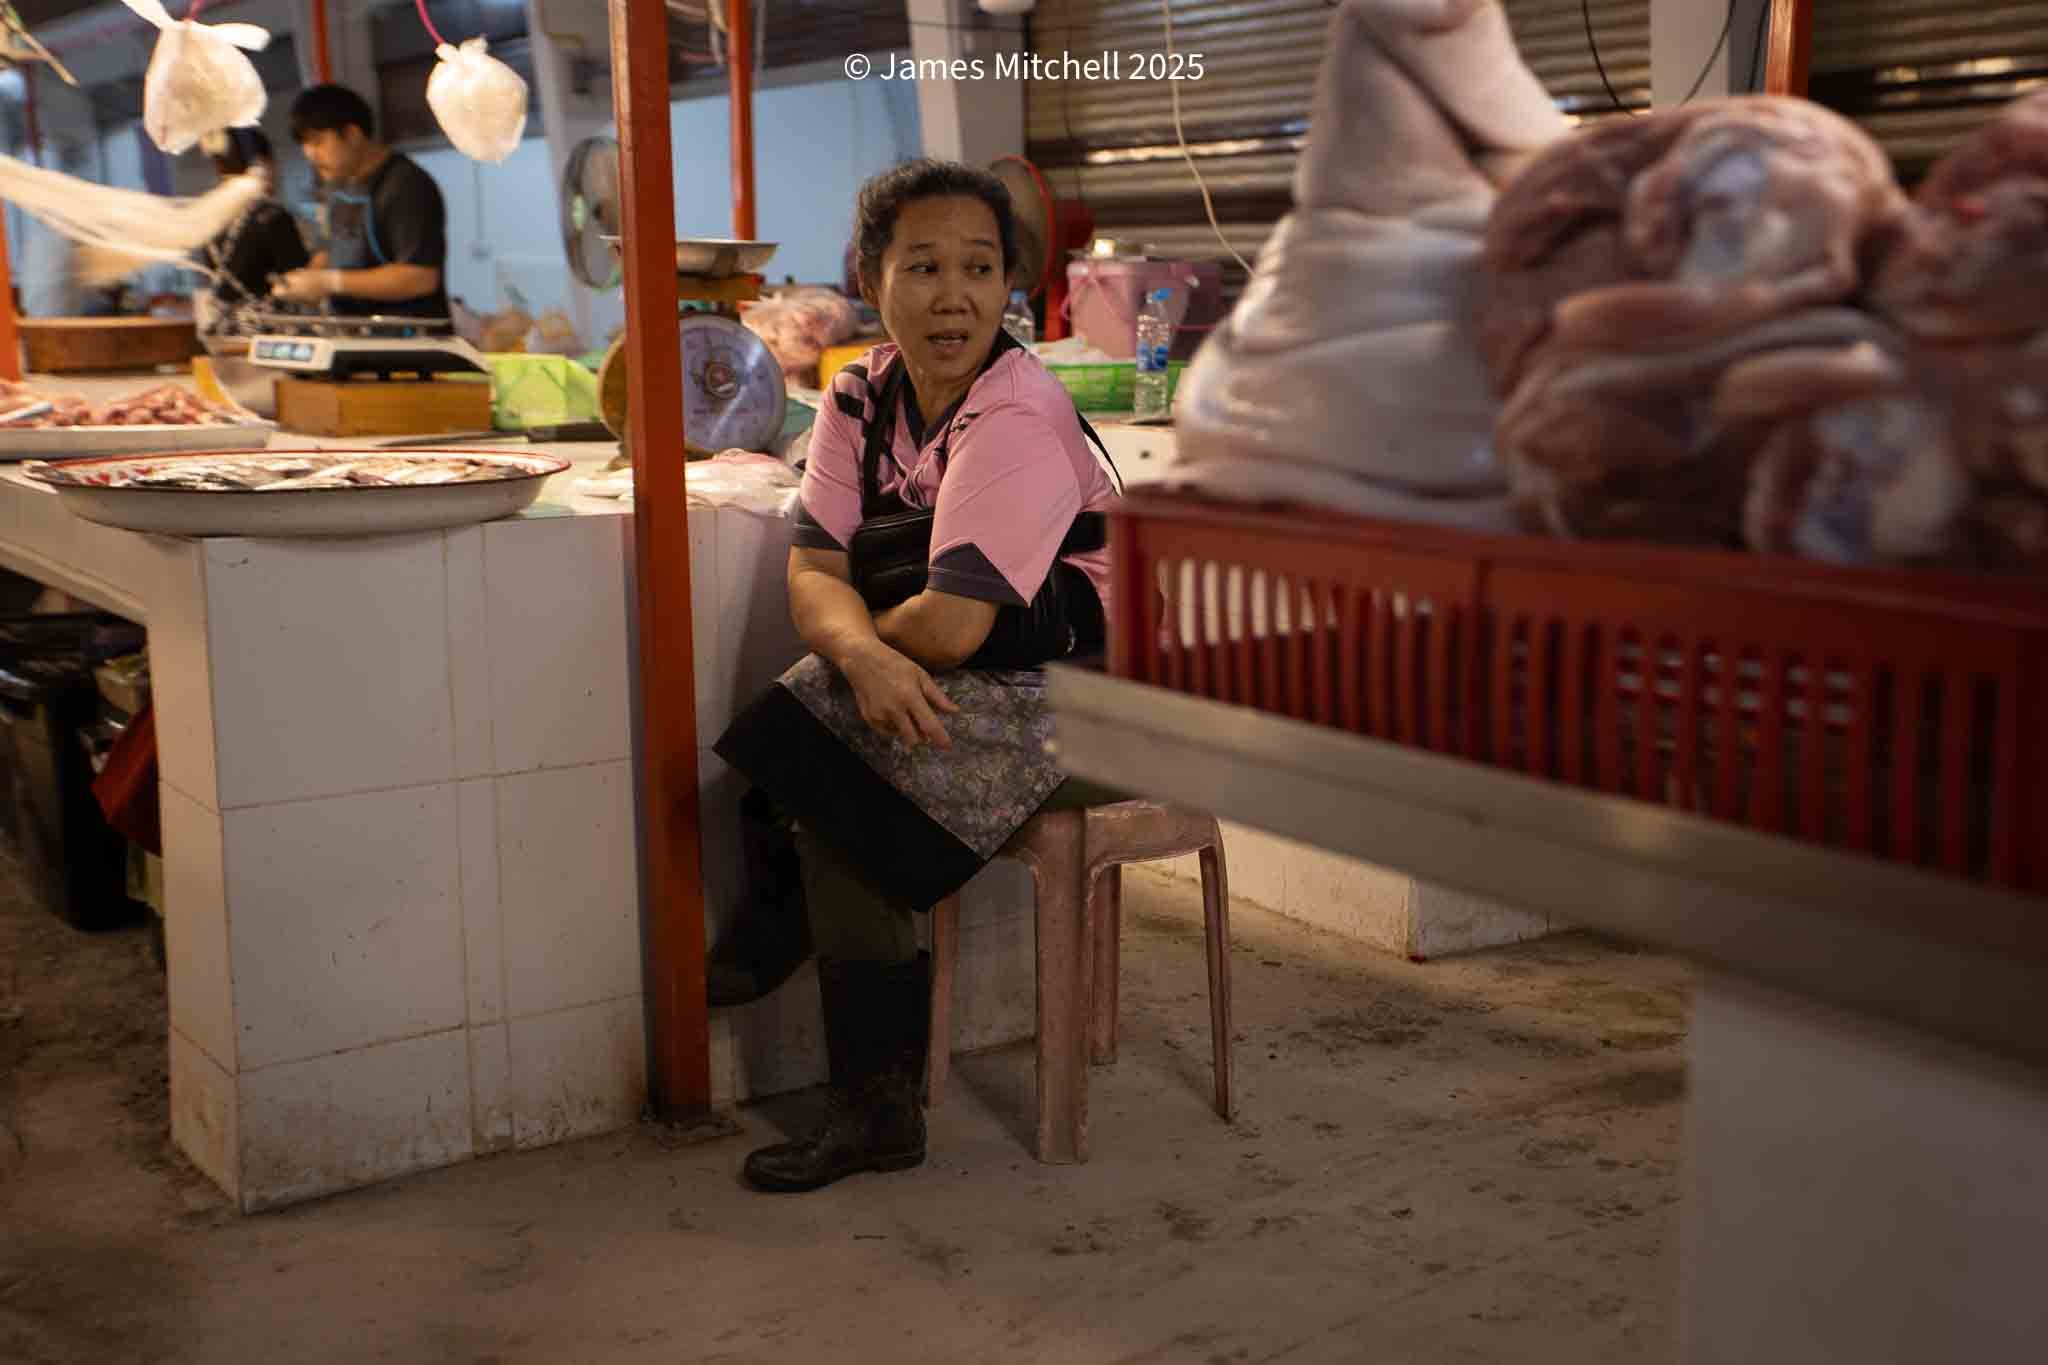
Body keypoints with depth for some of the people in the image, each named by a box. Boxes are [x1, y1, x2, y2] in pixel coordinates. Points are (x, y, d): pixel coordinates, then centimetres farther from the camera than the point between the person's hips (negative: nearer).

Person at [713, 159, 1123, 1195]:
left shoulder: (1017, 420, -19)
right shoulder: (863, 396, 5)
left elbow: (951, 626, -27)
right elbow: (813, 572, -6)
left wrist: (864, 640, -7)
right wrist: (863, 654, -27)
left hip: (1069, 708, -7)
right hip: (943, 686, 7)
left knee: (830, 773, -23)